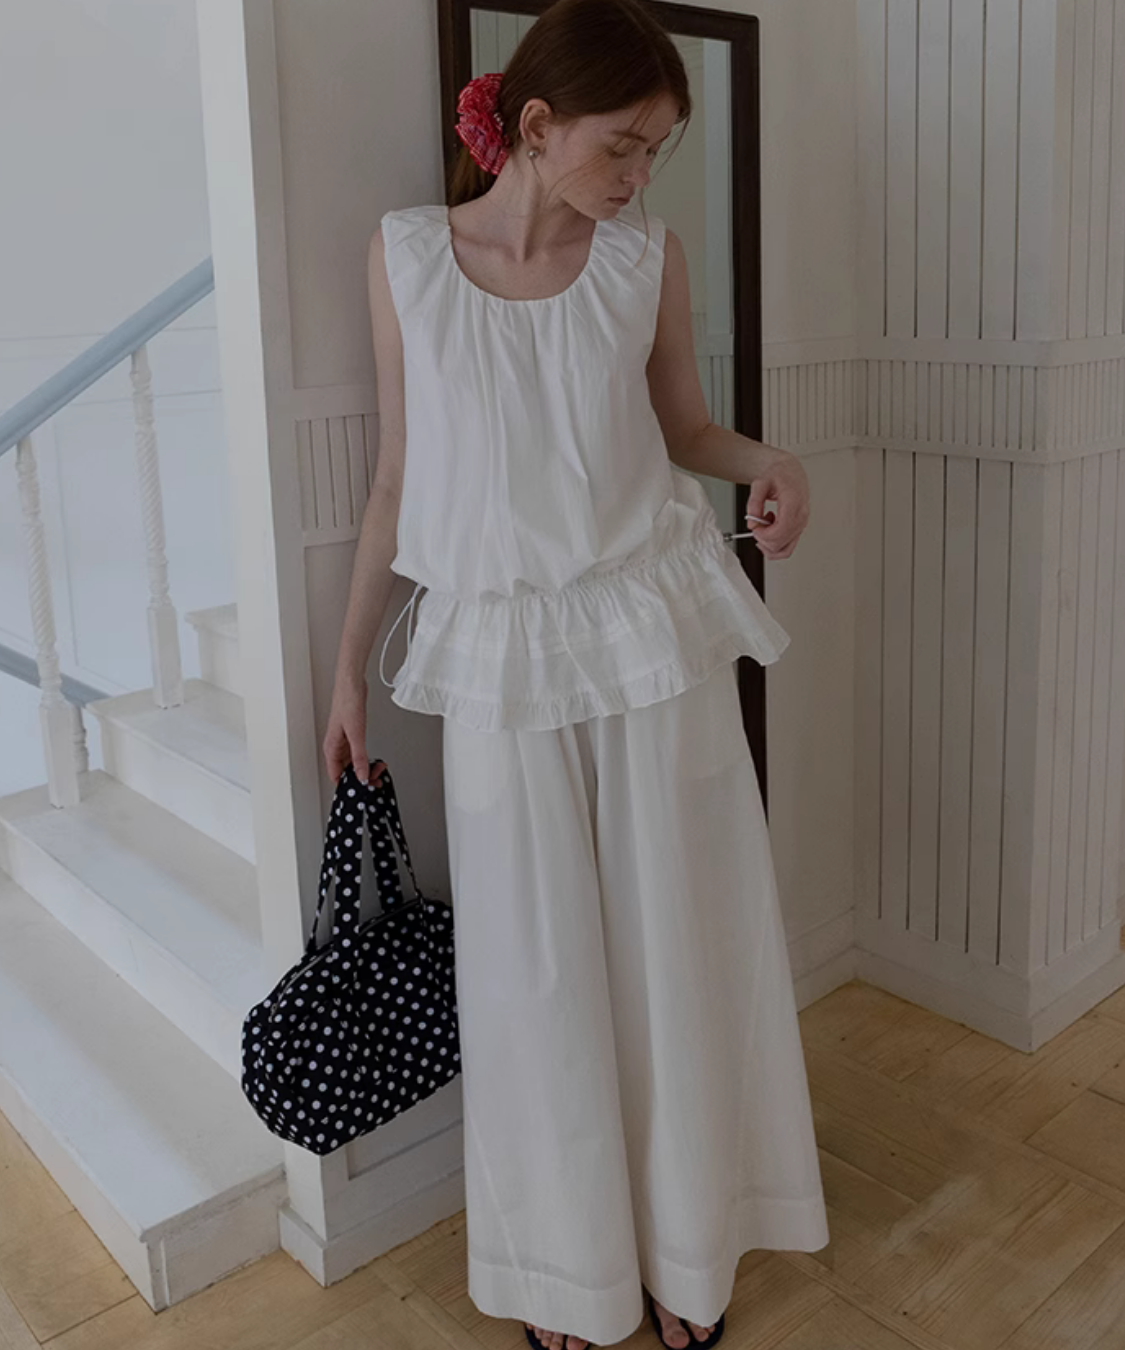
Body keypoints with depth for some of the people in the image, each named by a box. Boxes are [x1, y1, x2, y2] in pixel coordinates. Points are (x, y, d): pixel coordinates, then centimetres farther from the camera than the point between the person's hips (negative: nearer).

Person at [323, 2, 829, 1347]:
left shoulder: (648, 257, -1)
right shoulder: (406, 251, -2)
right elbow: (396, 474, 3)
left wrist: (763, 459, -11)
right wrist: (348, 668, 5)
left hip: (653, 632, 1)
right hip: (499, 649, 0)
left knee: (677, 944, 9)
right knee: (535, 968, 9)